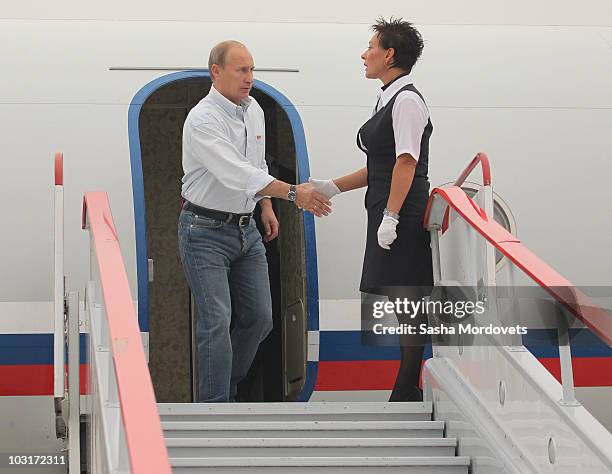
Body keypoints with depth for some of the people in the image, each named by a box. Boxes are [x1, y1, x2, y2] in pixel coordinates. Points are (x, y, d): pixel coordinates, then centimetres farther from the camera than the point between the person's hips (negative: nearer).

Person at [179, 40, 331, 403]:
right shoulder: (203, 121, -21)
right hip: (206, 232, -8)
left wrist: (266, 204, 15)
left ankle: (228, 388, 25)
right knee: (217, 321, -13)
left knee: (259, 318, 7)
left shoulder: (254, 110, 6)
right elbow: (237, 175, -33)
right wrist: (292, 192, -39)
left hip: (246, 229, 8)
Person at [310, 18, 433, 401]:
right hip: (389, 218, 10)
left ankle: (406, 395, -3)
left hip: (404, 220, -10)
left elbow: (406, 163, -18)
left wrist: (390, 217, -22)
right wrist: (332, 187, 18)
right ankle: (408, 395, 15)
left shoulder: (407, 100, -12)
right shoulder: (388, 99, 18)